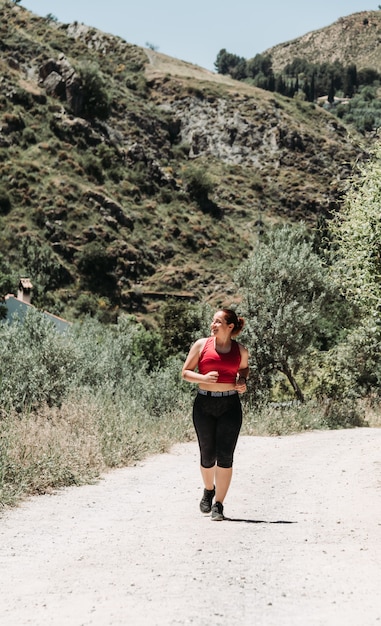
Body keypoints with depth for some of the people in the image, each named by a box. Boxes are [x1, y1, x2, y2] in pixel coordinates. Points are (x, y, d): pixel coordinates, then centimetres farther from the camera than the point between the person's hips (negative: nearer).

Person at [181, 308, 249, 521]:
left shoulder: (240, 350, 3)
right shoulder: (202, 344, 0)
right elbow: (186, 372, 3)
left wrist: (243, 382, 3)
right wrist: (203, 378, -16)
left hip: (230, 406, 0)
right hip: (205, 404, 0)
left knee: (225, 456, -6)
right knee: (207, 455, 8)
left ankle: (218, 505, 4)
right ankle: (209, 490, 39)